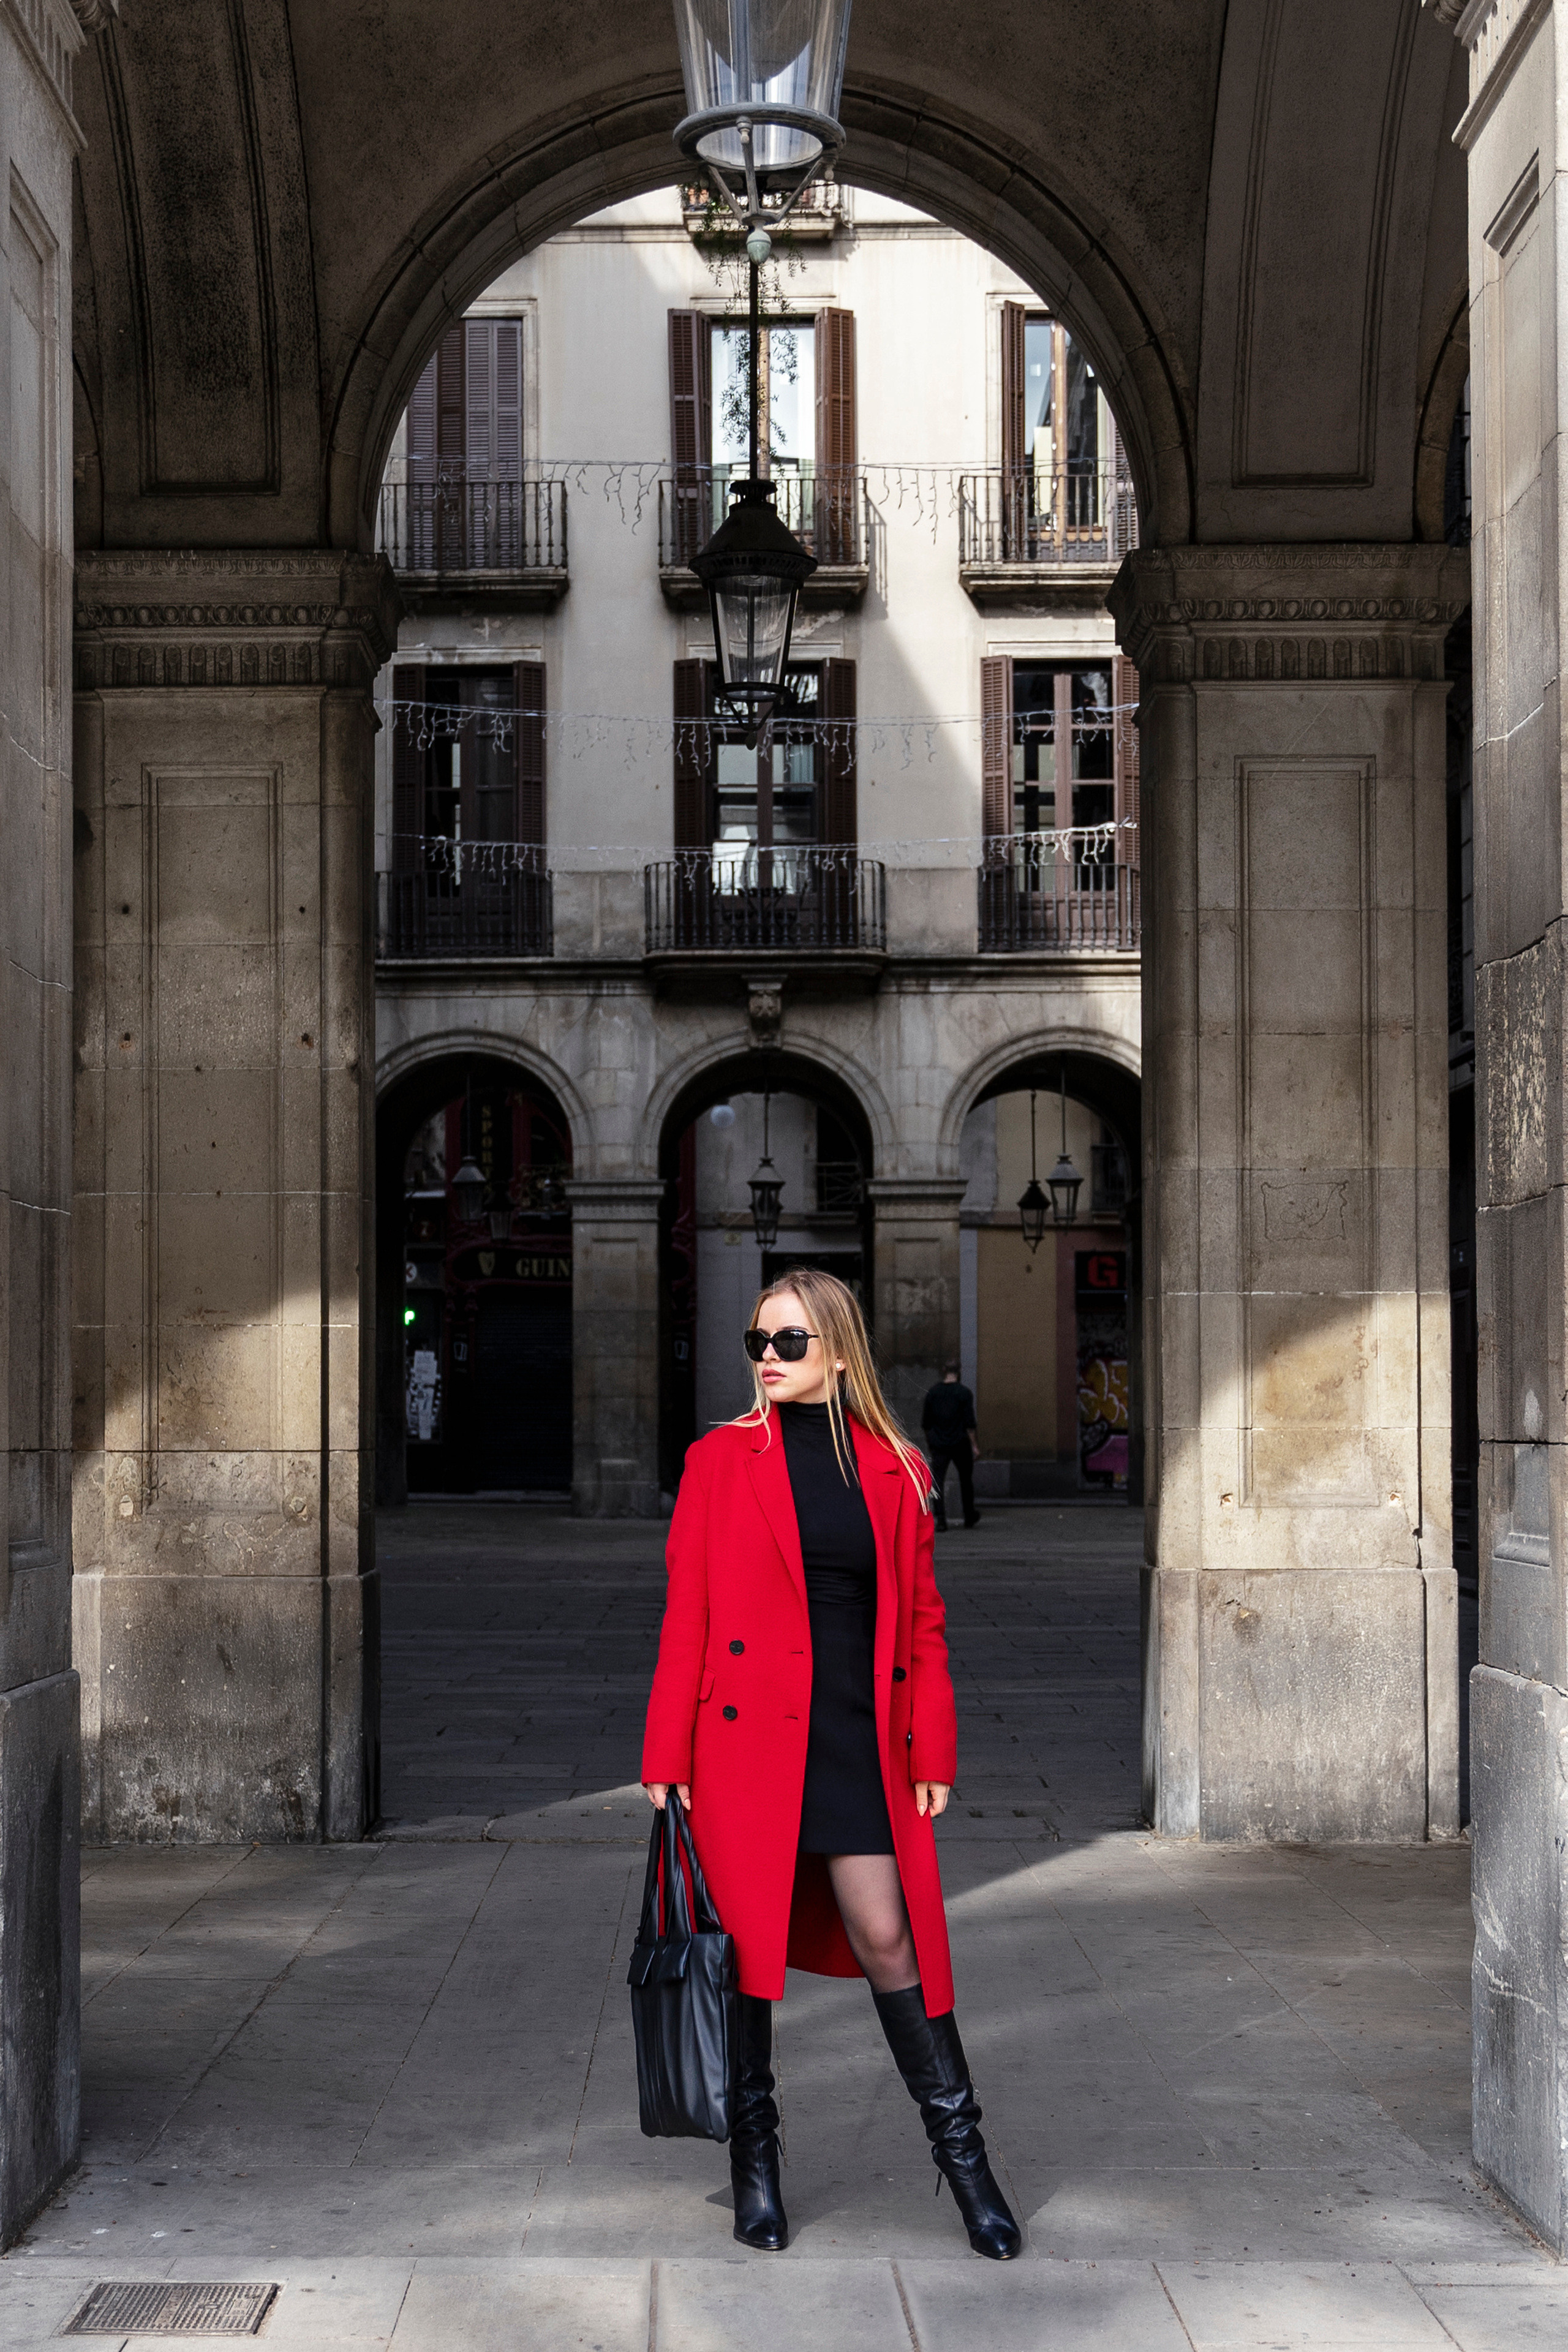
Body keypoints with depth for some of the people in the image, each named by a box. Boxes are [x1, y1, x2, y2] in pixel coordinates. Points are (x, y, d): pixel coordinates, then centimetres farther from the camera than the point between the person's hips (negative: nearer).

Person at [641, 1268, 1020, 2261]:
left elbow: (921, 1619, 10)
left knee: (890, 1938, -1)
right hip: (751, 1733, -1)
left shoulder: (894, 1470, 7)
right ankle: (754, 2158, 18)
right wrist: (670, 1757, -3)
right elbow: (687, 1614, 1)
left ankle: (961, 2146, 12)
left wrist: (933, 1751, 4)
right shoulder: (723, 1459, 2)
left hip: (862, 1740, 1)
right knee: (748, 1940, 4)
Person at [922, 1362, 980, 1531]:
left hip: (938, 1445, 2)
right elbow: (970, 1423, -10)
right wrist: (975, 1445, -4)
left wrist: (929, 1444, 21)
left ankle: (941, 1520, -12)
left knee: (939, 1482, 0)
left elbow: (925, 1423, 10)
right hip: (960, 1444, -2)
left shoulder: (932, 1393, 5)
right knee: (966, 1480, 15)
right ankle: (969, 1518, 24)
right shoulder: (963, 1393, -6)